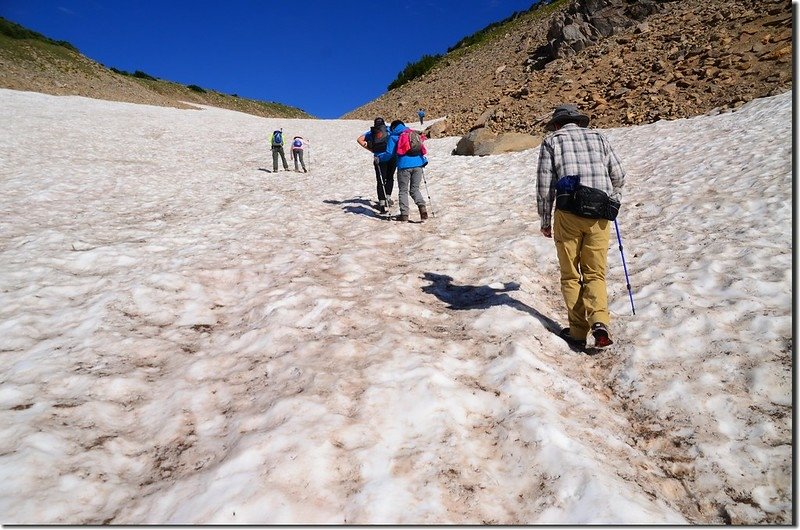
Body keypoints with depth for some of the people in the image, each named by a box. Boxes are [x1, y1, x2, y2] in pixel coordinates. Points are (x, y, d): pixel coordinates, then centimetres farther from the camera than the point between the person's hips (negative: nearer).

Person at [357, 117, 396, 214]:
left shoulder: (371, 132, 13)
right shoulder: (389, 129, 9)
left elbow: (359, 139, 5)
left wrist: (369, 149, 6)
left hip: (379, 158, 0)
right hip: (391, 157, 0)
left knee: (380, 181, 5)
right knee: (390, 178, 20)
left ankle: (382, 203, -2)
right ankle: (388, 197, 15)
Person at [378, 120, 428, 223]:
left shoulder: (393, 136, 6)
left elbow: (389, 153, 2)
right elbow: (421, 148, 22)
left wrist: (379, 157, 18)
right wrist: (423, 160, 36)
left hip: (404, 165, -4)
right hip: (418, 164, 4)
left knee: (403, 191, 6)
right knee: (415, 189, 13)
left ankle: (404, 215, 3)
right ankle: (422, 206, -10)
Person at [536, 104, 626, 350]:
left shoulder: (552, 140, 9)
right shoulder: (598, 137, 18)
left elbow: (544, 185, 2)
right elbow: (618, 175, 18)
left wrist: (545, 221, 10)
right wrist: (612, 202, 36)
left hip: (568, 213, -2)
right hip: (599, 215, 3)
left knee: (571, 276, 9)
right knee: (595, 274, 9)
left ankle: (578, 332, 10)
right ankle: (599, 322, -11)